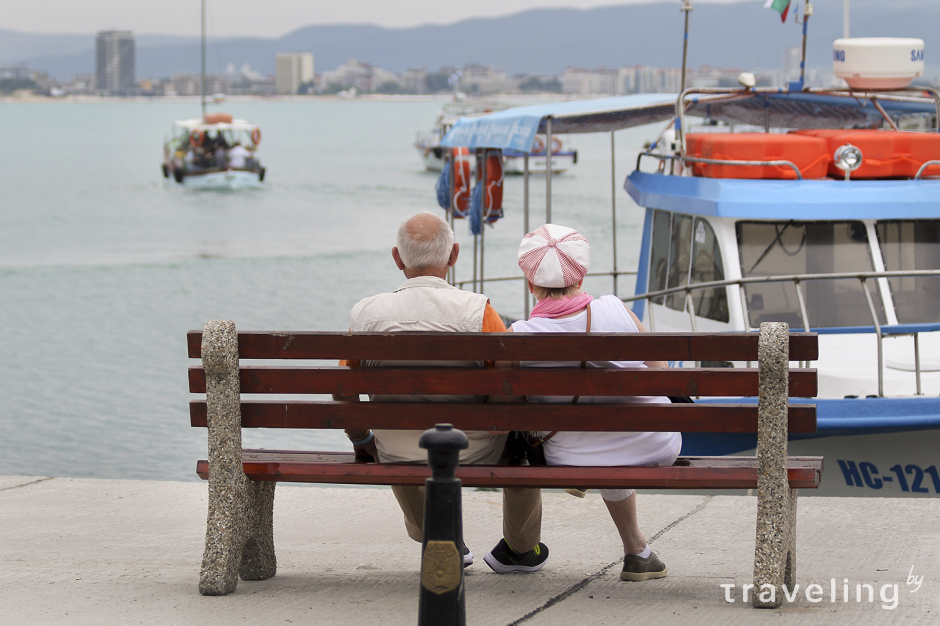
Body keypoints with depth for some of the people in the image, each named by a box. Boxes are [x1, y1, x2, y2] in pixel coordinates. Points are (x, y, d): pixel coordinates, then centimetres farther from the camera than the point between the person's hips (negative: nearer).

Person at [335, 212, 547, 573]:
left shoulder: (367, 315, -12)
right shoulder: (476, 312, -19)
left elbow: (342, 391, 0)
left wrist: (360, 441, 19)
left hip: (399, 461, 2)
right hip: (473, 455, -2)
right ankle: (520, 549, 44)